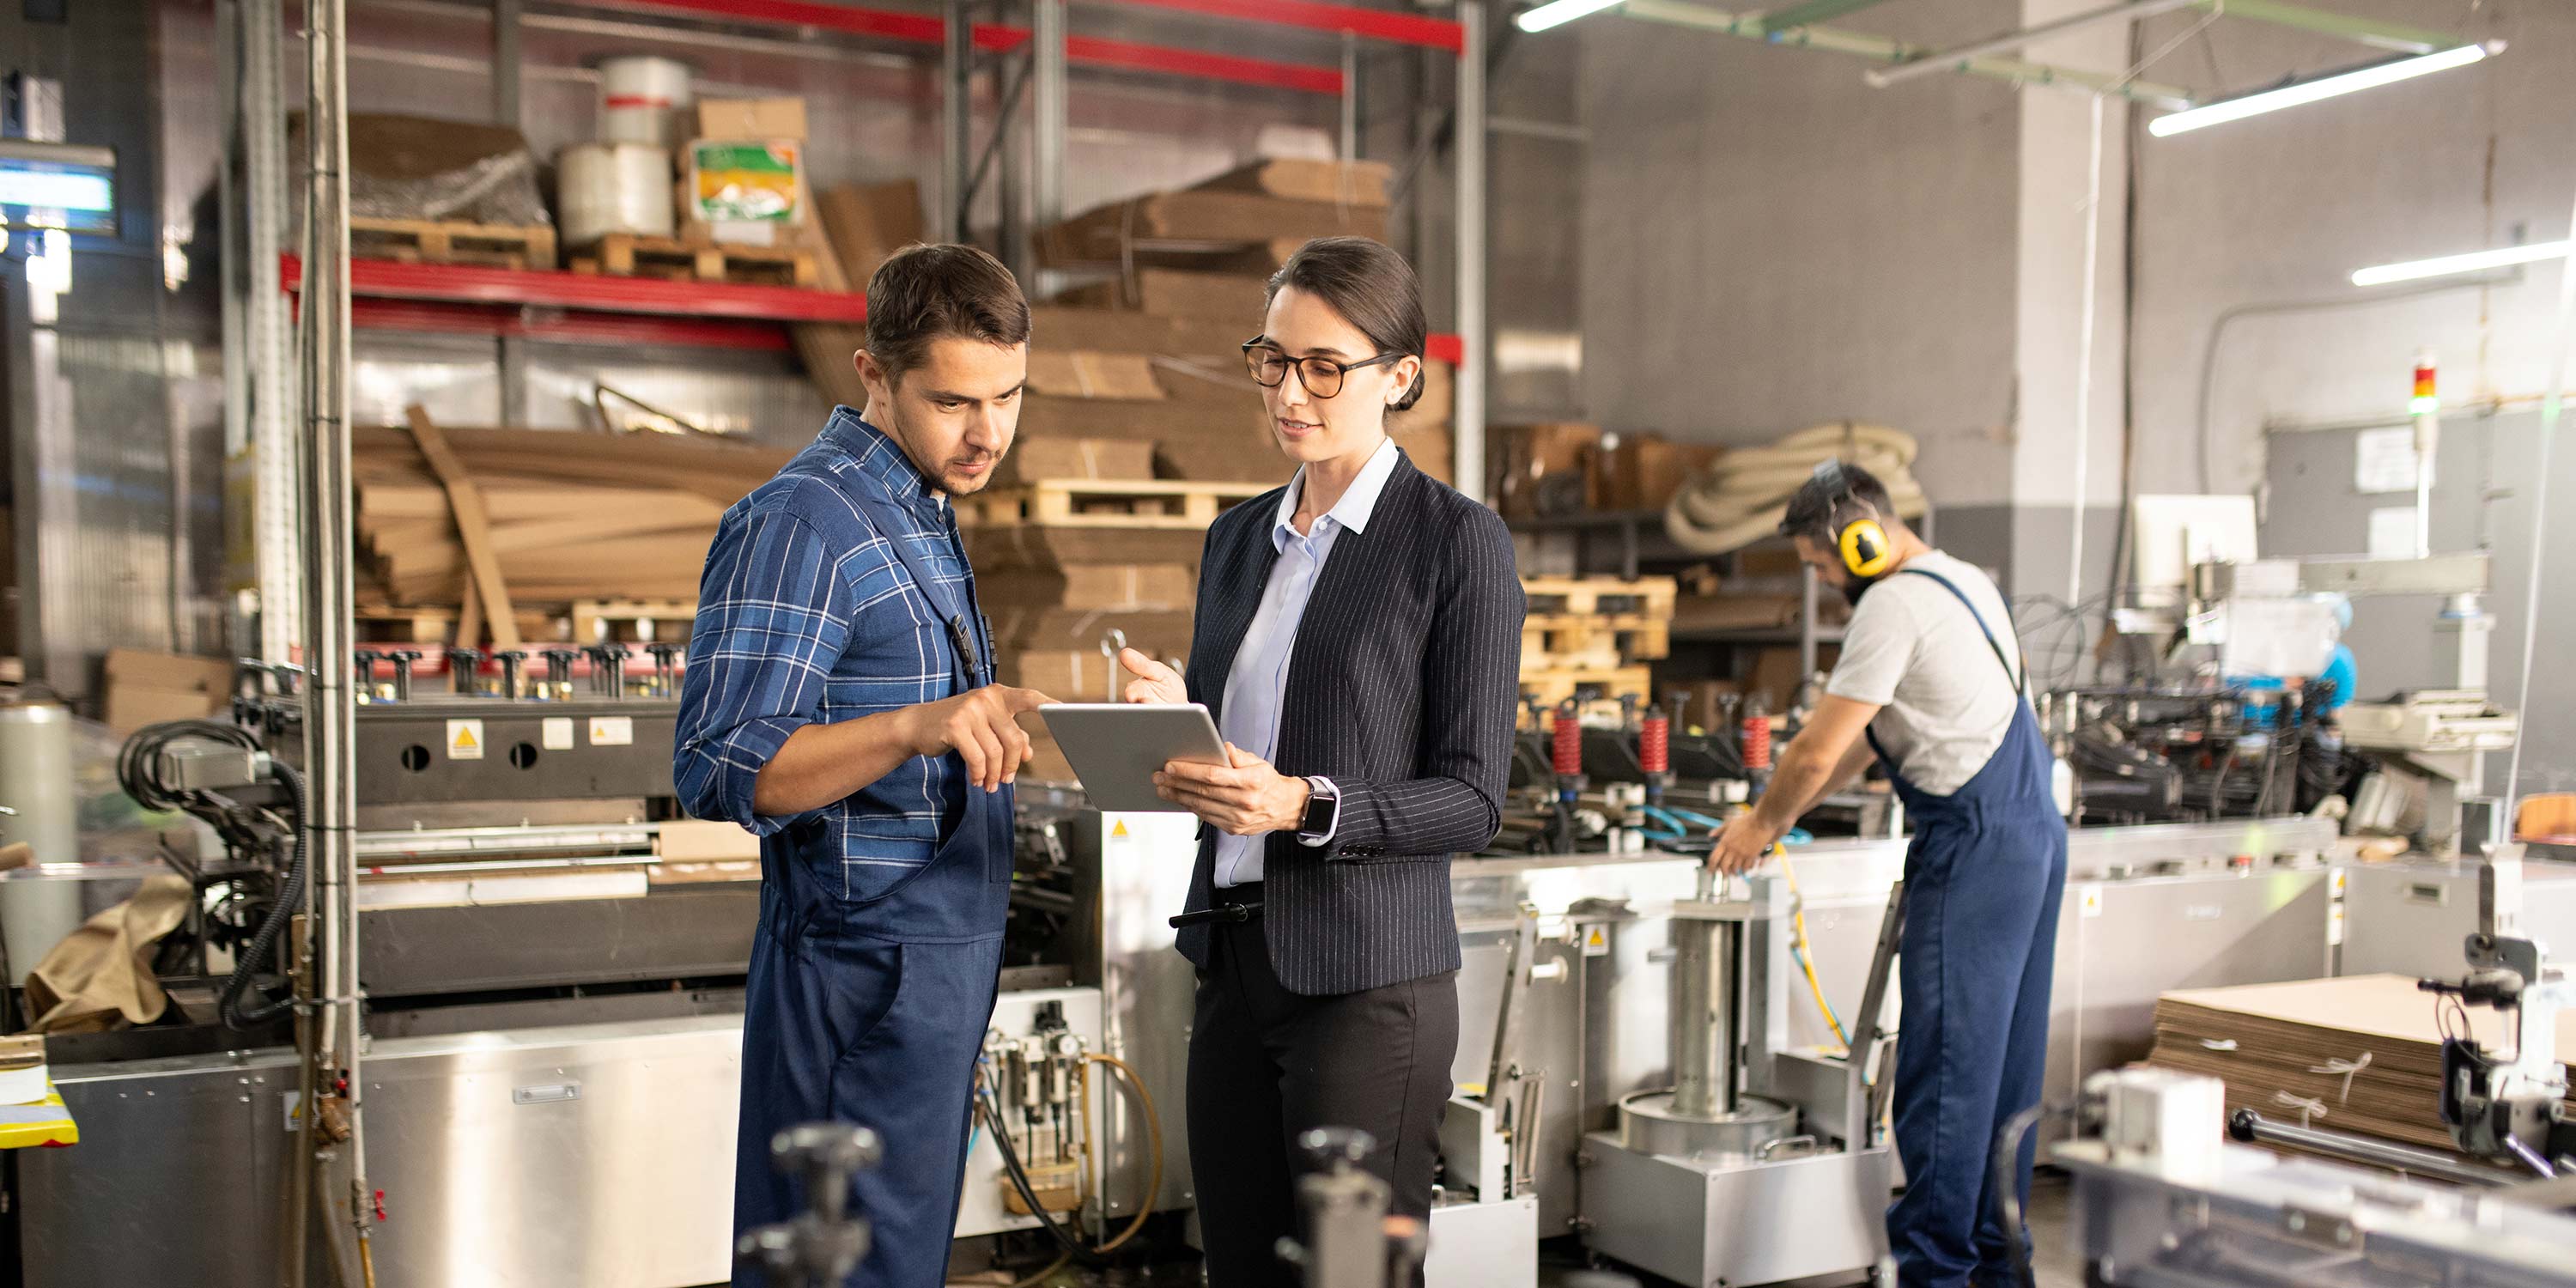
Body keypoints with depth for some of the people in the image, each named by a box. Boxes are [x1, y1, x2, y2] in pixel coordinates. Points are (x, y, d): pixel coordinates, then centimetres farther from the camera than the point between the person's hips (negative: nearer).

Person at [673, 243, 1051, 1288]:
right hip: (865, 974, -9)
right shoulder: (800, 523, -16)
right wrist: (918, 726, -35)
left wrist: (989, 726, 17)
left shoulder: (923, 514, 16)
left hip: (943, 962, 9)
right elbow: (720, 769, -24)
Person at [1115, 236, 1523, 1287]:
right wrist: (1172, 718, -2)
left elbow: (1473, 799, -9)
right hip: (1235, 963, 6)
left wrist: (1305, 803, -23)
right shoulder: (1238, 538, 13)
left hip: (1366, 982, -6)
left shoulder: (1458, 542, -6)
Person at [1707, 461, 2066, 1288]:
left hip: (1975, 847, -10)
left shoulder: (1894, 605, -14)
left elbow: (1818, 751, -13)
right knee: (2008, 1057, 14)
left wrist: (1764, 825, 4)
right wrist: (1784, 811, 20)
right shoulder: (1965, 583, 17)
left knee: (1946, 1059, -4)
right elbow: (1864, 738, 22)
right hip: (2032, 834, 10)